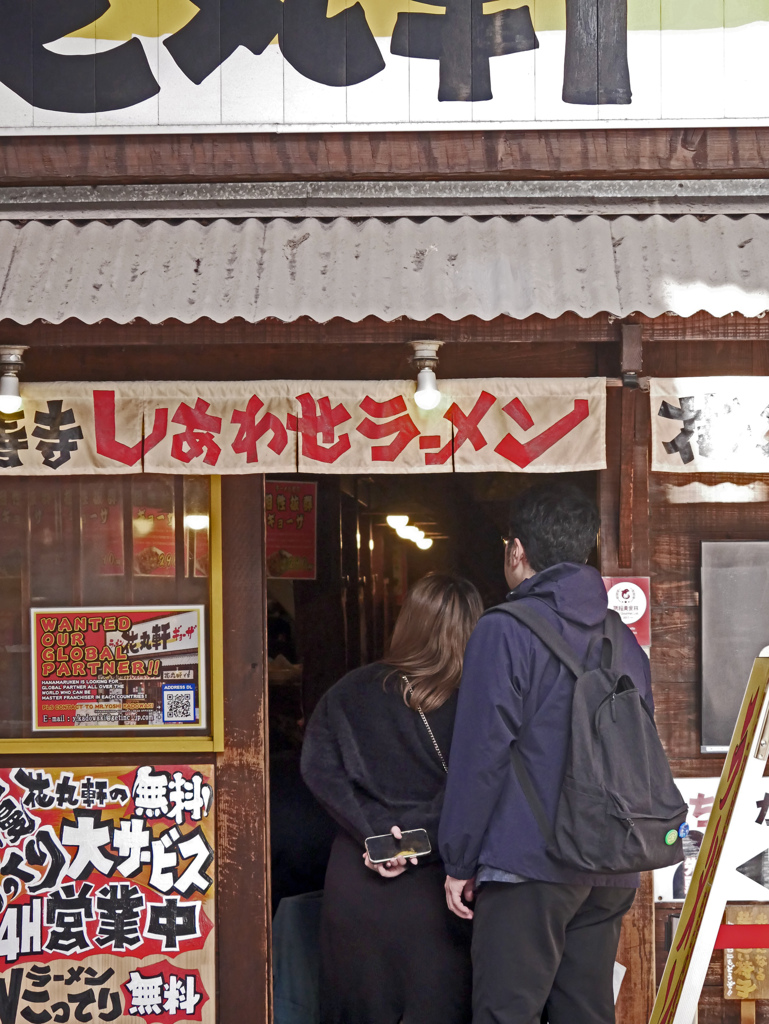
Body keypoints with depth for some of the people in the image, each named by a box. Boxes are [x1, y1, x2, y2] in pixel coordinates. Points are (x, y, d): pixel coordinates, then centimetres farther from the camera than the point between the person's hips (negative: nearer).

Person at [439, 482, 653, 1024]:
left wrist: (460, 863, -3)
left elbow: (481, 756, -10)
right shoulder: (624, 642, 13)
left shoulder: (505, 632, -7)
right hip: (610, 874, 7)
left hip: (528, 867, -7)